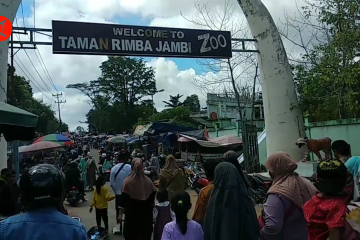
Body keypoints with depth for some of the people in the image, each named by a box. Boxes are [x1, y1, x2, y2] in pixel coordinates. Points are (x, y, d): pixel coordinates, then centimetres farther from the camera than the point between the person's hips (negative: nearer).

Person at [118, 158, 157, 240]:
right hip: (146, 214, 2)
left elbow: (123, 198, -13)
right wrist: (150, 209, 14)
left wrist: (120, 214, -9)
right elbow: (153, 197, 2)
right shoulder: (148, 181, -4)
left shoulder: (127, 181, -11)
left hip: (132, 214, -2)